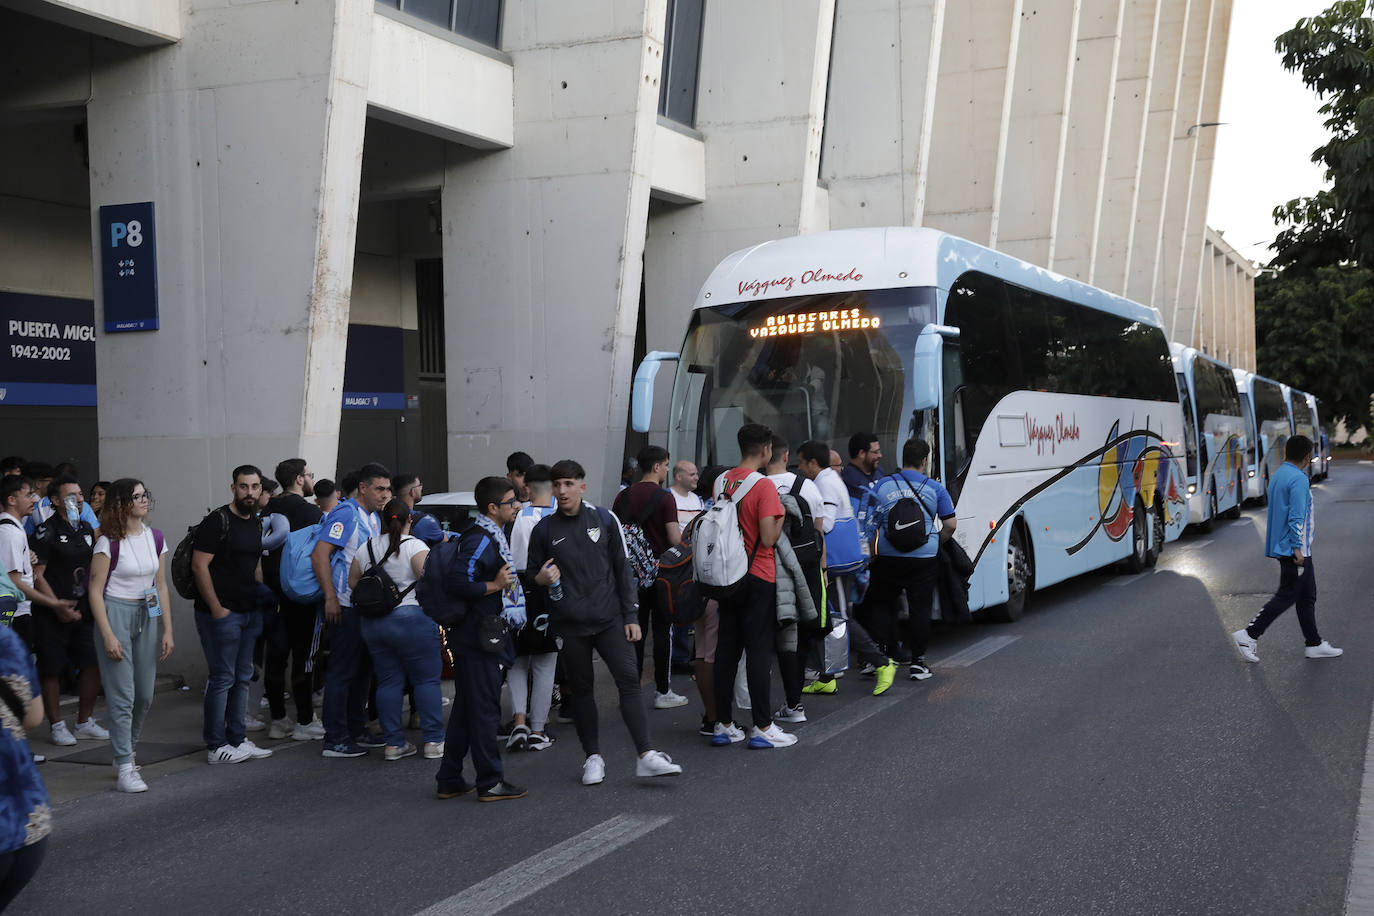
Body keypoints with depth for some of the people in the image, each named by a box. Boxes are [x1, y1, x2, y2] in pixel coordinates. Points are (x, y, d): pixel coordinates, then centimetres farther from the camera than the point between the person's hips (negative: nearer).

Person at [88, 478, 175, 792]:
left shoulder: (156, 538, 5)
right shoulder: (109, 542, -10)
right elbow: (96, 591, -10)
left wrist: (168, 630, 7)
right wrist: (108, 635, -16)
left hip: (146, 616, 6)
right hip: (115, 613, -5)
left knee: (145, 695, 8)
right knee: (122, 695, -7)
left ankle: (126, 749, 28)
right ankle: (125, 768, -3)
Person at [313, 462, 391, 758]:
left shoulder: (373, 517, 14)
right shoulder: (346, 513, -14)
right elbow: (319, 555, -20)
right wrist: (330, 599, -24)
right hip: (344, 607, -10)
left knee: (362, 669, 16)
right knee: (342, 672, -4)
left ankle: (357, 731, 26)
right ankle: (335, 740, 2)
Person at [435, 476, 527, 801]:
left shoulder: (492, 536, 15)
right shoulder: (480, 540, -18)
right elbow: (458, 582, -27)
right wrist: (495, 586, -19)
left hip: (474, 639, 11)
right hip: (478, 640, -11)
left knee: (465, 710, 15)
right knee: (485, 711, -3)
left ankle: (449, 780, 22)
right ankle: (490, 783, 5)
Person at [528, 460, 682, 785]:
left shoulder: (604, 520, 5)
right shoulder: (545, 529, 5)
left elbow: (623, 569, 7)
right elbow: (533, 575, 14)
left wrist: (631, 616, 2)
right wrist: (542, 578, -12)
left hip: (609, 620, 0)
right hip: (570, 626, 1)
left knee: (628, 680, -10)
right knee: (580, 690, 7)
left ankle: (646, 756, -12)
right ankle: (593, 757, 20)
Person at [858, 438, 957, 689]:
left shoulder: (881, 486, -1)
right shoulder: (935, 488, -2)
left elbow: (867, 525, -4)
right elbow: (949, 525, -2)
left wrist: (871, 552, 7)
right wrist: (937, 543, 15)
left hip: (887, 558, 1)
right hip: (924, 558, 0)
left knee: (881, 607, 11)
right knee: (920, 608, 10)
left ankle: (885, 660, 1)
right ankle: (918, 662, 17)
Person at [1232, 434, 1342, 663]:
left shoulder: (1278, 476, 13)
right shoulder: (1298, 479, -17)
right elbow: (1296, 517, -22)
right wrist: (1297, 548, -21)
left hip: (1285, 548, 10)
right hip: (1295, 550, -10)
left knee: (1307, 596, 13)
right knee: (1287, 596, -4)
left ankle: (1314, 644, 17)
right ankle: (1249, 635, -3)